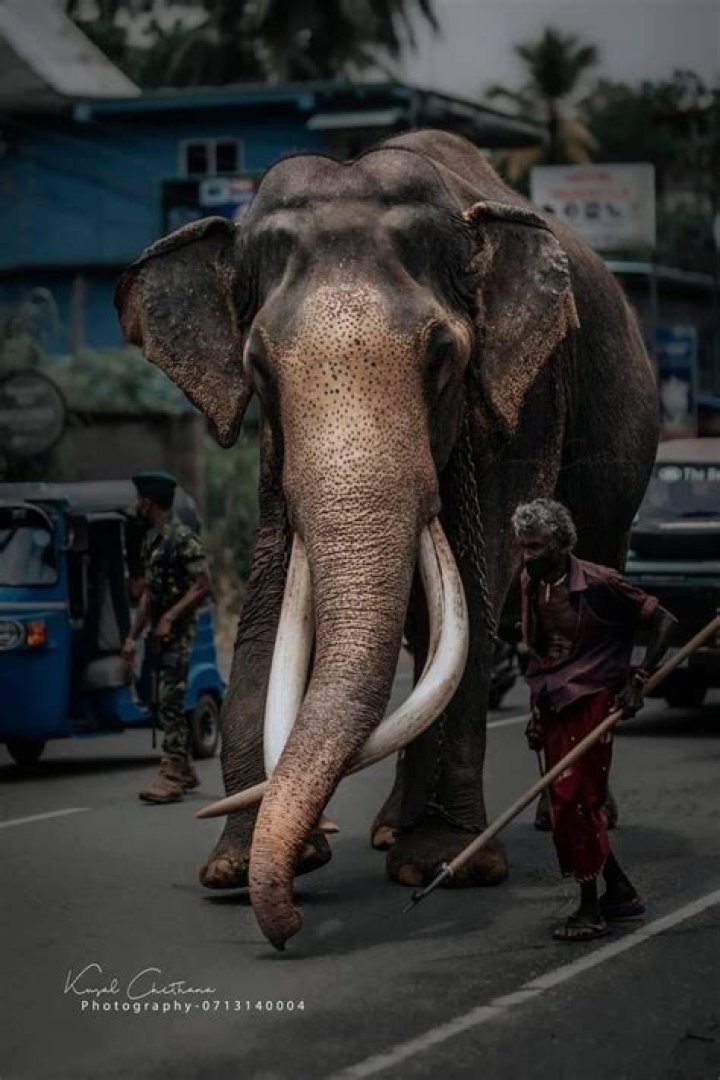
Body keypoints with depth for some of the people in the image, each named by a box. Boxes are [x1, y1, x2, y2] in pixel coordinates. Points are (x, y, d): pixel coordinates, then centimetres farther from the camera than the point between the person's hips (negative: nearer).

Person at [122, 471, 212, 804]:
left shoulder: (183, 539, -12)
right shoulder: (150, 540, 15)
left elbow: (203, 586, -15)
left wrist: (169, 618, -19)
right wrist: (132, 636, 17)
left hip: (177, 633, -9)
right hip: (157, 634, 9)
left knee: (170, 703, -12)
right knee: (163, 703, 12)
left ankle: (171, 777, -14)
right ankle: (184, 770, 22)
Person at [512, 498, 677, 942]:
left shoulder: (599, 584, -14)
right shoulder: (531, 584, 6)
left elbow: (663, 621, -8)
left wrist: (638, 680, -13)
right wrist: (536, 710, 12)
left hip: (593, 701, -7)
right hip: (554, 704, 7)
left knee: (575, 800, -12)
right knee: (570, 803, 9)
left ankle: (591, 911, -5)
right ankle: (621, 893, 24)